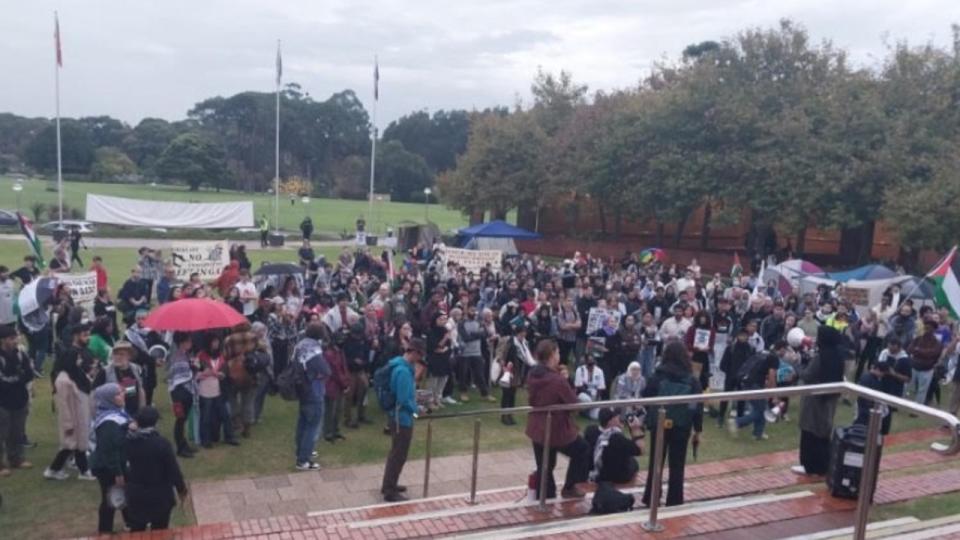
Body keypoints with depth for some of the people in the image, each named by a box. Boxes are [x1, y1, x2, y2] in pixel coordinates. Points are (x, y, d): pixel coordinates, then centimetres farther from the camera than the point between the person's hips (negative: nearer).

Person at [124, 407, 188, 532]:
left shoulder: (129, 441, -8)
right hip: (159, 495, -4)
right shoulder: (161, 443, -20)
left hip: (135, 494, 4)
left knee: (136, 531, 17)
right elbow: (173, 469, -15)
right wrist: (181, 488, -3)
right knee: (159, 531, 10)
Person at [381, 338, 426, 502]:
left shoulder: (400, 365, 5)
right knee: (399, 455, 2)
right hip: (402, 417, -10)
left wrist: (414, 397, 10)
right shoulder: (403, 371, -26)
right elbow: (403, 400, -27)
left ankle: (388, 485, 35)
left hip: (397, 415, 10)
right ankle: (390, 492, 13)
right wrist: (416, 409, -11)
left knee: (396, 452, 22)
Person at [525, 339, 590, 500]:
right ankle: (569, 488, 26)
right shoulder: (558, 380, -27)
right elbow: (574, 403, -17)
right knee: (583, 450, 20)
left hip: (536, 429, 7)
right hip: (558, 431, -7)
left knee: (544, 468, 18)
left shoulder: (532, 375, -3)